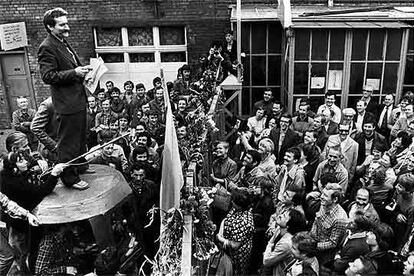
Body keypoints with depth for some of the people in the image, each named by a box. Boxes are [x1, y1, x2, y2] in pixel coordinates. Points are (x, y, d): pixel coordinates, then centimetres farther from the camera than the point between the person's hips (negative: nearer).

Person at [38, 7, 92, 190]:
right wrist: (74, 72, -24)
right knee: (68, 142, -1)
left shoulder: (64, 43, 16)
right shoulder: (47, 48, -14)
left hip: (78, 100, 10)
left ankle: (80, 168, 37)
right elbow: (48, 76, -21)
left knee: (80, 138, 21)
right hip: (67, 104, -10)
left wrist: (81, 70, 10)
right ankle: (69, 178, 10)